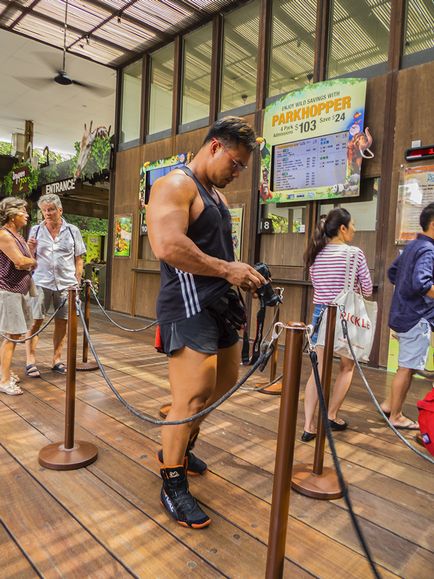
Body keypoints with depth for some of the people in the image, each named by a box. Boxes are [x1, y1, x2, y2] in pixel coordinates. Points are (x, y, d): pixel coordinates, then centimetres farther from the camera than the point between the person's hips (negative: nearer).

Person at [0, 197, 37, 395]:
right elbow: (21, 262, -21)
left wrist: (28, 261, -5)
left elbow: (25, 263, 15)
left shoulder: (17, 236, 16)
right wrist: (34, 262, -3)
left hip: (19, 291, 9)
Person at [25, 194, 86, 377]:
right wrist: (30, 248, -7)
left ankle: (56, 359, 19)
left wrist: (77, 281, 1)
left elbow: (79, 259, 9)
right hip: (41, 282, 0)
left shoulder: (72, 231, 6)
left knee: (61, 322, 6)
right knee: (35, 321, -3)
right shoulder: (36, 230, 8)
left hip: (66, 283, 1)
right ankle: (30, 361, 6)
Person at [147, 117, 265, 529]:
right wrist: (228, 270, -21)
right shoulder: (175, 185, -11)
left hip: (218, 305, 11)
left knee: (225, 381, 19)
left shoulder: (216, 195, 19)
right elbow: (168, 246, -26)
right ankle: (173, 488, 12)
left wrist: (242, 275, 9)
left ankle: (178, 448, 38)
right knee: (192, 396, -10)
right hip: (189, 308, -10)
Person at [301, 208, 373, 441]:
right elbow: (367, 290, -5)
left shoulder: (316, 255, 4)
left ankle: (308, 425, 4)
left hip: (321, 314, 4)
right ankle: (331, 416, 26)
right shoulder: (355, 253, -10)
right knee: (347, 367, 18)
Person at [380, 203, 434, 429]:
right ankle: (396, 417, 13)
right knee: (407, 368, 1)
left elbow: (392, 273, 21)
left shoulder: (412, 246, 12)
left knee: (407, 366, 20)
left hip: (403, 313, 9)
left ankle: (389, 404, 28)